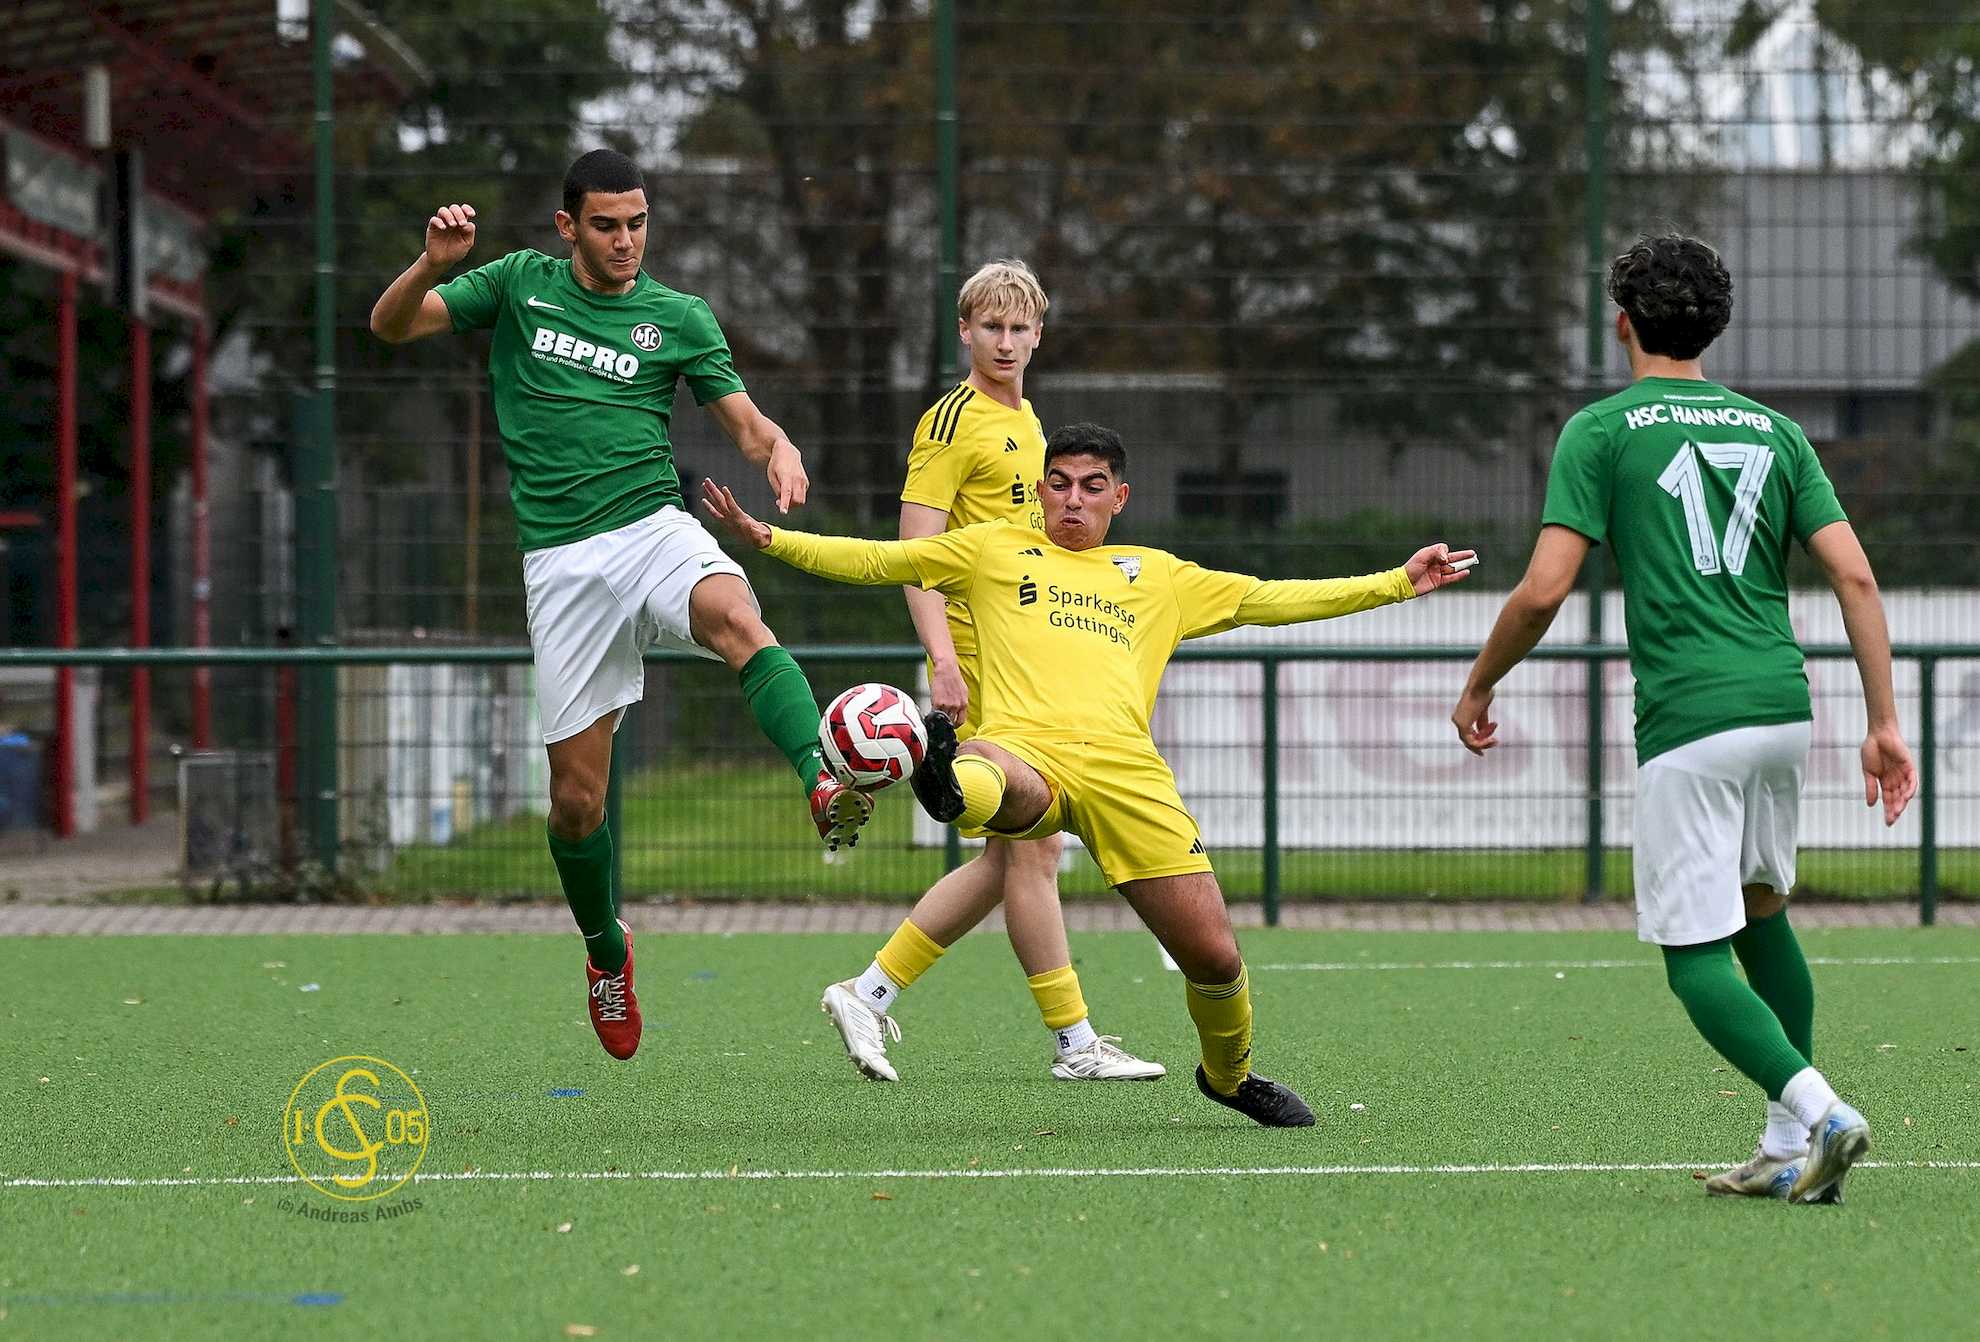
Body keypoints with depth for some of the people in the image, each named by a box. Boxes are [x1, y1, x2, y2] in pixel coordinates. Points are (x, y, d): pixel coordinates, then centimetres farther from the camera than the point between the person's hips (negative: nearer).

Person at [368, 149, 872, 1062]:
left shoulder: (678, 318, 8)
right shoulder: (521, 285, 8)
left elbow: (744, 421, 8)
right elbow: (392, 325, 6)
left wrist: (779, 450, -16)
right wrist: (434, 263, -15)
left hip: (657, 530, -1)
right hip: (562, 559, 1)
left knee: (736, 617, -38)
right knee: (576, 798, 1)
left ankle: (823, 786, -55)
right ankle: (606, 949, 27)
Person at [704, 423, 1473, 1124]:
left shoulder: (1157, 576, 29)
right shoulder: (992, 550, 25)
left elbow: (1271, 600, 31)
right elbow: (876, 560, 23)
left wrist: (1397, 583, 25)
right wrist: (769, 540, 11)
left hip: (1125, 770, 2)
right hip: (1021, 752, -2)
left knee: (1213, 955, -3)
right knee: (979, 789, -43)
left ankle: (1231, 1077, 22)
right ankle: (948, 781, -78)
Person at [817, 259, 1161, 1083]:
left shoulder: (1028, 424, 19)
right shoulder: (952, 422, -8)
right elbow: (916, 552, -14)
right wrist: (943, 662, -23)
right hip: (983, 668, -9)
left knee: (1009, 858, 9)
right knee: (1032, 847, -6)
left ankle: (868, 993, 13)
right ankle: (1074, 1043, -1)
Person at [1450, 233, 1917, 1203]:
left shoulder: (1602, 430, 1)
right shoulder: (1772, 430, 14)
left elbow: (1544, 589, -7)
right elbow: (1854, 577, 5)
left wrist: (1479, 688, 9)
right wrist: (1884, 723, 7)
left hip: (1688, 722, -6)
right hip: (1785, 709, 6)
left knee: (1696, 957, -1)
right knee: (1761, 913, 23)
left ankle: (1819, 1110, -22)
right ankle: (1788, 1150, 20)